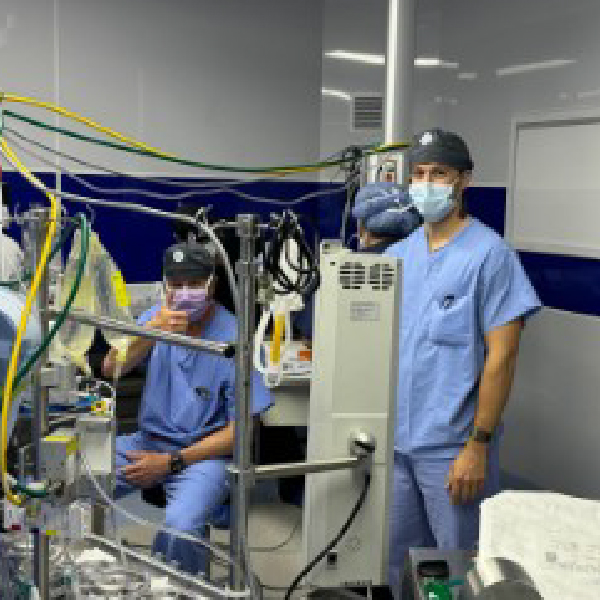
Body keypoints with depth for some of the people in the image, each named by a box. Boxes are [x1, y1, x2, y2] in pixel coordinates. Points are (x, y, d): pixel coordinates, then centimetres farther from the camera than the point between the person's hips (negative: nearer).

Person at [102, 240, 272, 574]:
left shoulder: (233, 338, -13)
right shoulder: (156, 318, 2)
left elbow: (241, 429, -11)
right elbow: (111, 369, -11)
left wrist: (171, 462, -14)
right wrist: (152, 331, -29)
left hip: (205, 452, -5)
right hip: (148, 441, 5)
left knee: (180, 526, -33)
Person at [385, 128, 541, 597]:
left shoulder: (490, 254, -11)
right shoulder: (398, 253, 7)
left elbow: (501, 356, -13)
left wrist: (478, 444, -15)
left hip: (451, 447, -5)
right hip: (395, 439, 5)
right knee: (396, 558, 17)